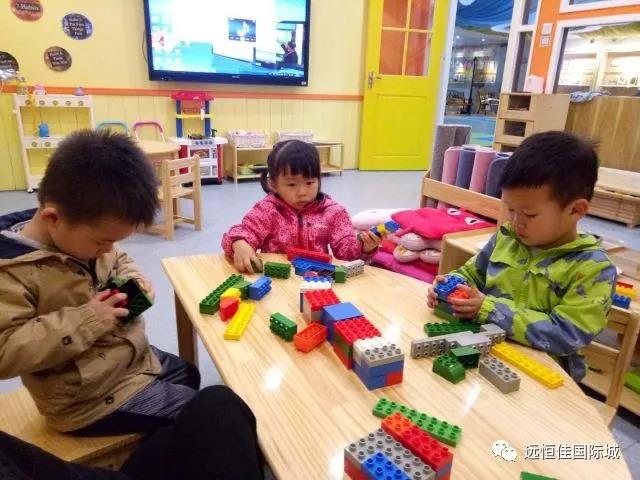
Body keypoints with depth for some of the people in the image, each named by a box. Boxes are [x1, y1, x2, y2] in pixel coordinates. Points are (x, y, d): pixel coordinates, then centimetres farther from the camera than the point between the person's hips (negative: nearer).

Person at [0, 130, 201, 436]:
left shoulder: (84, 234, -5)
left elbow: (120, 262, 14)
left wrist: (133, 282, -7)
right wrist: (84, 321, -34)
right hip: (91, 399, -8)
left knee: (190, 376, 28)